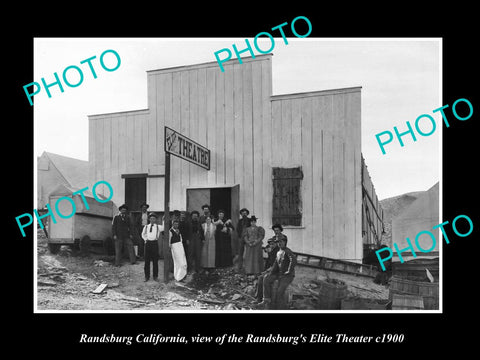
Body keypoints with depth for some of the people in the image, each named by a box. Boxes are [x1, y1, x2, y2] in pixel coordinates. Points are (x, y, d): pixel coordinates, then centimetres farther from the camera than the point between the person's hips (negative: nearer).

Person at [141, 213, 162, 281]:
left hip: (155, 243, -2)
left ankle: (155, 276, 13)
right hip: (147, 243, 2)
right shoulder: (146, 227, 8)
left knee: (155, 261, 3)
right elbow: (143, 234, 22)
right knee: (147, 261, 4)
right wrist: (145, 239, 8)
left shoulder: (158, 227, 1)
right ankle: (147, 276, 13)